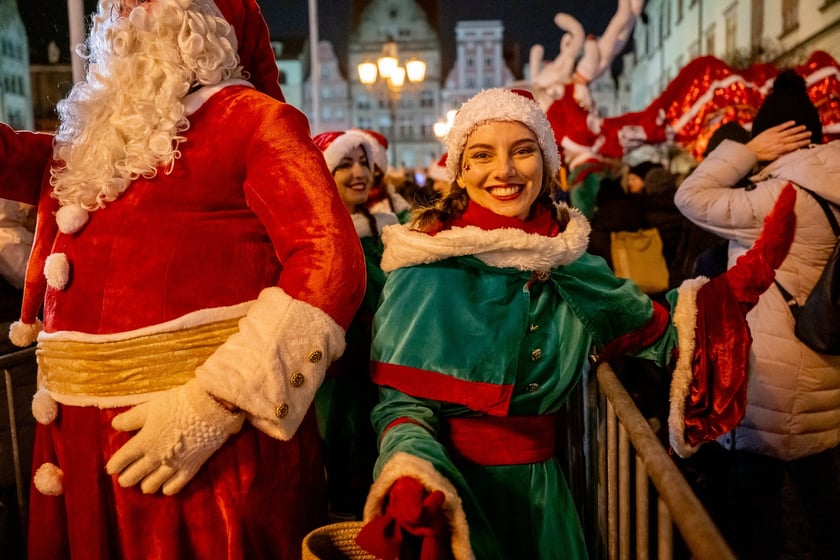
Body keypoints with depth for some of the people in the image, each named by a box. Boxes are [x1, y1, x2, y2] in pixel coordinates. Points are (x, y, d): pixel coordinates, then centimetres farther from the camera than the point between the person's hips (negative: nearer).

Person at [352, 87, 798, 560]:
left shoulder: (571, 262, -3)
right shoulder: (427, 268, -15)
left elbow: (656, 333, 7)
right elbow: (402, 401, -13)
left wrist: (742, 282, -6)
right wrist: (411, 481, -32)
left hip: (540, 487, 4)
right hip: (452, 489, -4)